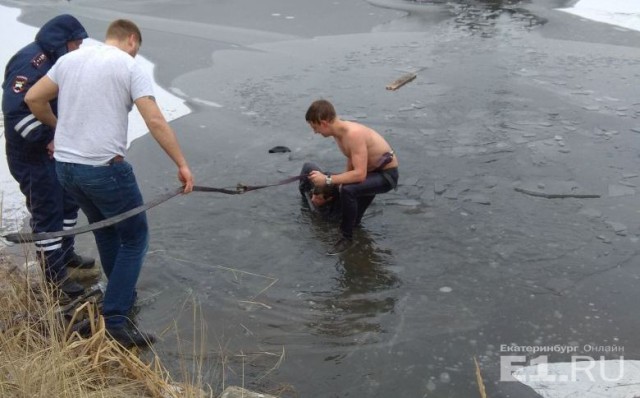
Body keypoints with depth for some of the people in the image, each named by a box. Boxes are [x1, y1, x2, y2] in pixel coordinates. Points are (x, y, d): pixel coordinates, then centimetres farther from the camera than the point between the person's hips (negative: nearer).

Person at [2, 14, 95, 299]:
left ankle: (66, 253, 38)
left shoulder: (55, 61, 9)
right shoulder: (30, 63, -22)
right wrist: (47, 140, -26)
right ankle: (54, 275, 10)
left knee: (69, 201, 19)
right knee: (47, 211, -2)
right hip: (32, 154, -10)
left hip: (58, 149, 10)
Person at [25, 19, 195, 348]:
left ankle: (123, 295, 40)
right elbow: (156, 122, -14)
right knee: (134, 238, 6)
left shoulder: (70, 59, 11)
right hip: (104, 169, -7)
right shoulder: (129, 67, -6)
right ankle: (114, 320, 2)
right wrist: (182, 165, -10)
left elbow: (33, 98, 13)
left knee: (106, 231, 26)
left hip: (65, 166, 7)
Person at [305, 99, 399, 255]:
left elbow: (359, 174, -37)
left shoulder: (354, 134, -32)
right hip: (371, 172, 9)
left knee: (348, 191, -31)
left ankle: (347, 238, -15)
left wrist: (327, 179, -35)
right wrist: (341, 183, 8)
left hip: (387, 175, -9)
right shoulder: (339, 131, -4)